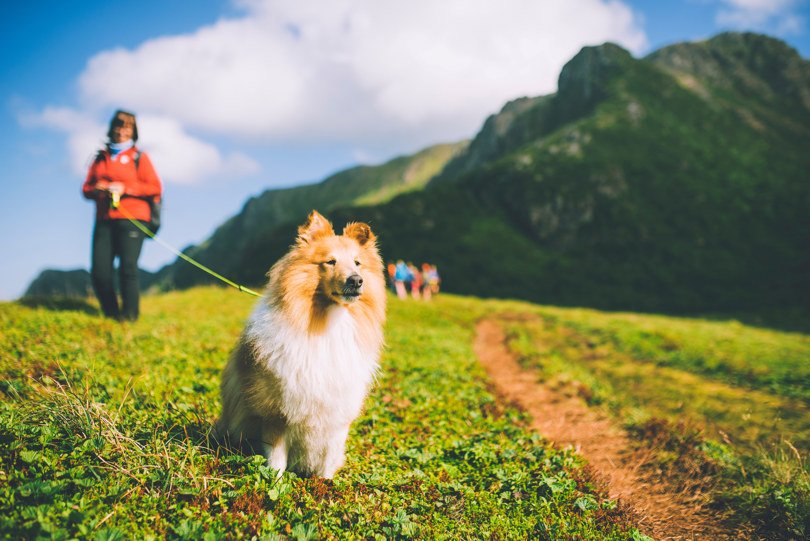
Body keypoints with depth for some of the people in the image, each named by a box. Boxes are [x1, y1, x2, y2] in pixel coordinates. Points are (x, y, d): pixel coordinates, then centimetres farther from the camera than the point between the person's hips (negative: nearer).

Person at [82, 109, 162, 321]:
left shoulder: (139, 157, 10)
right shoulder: (101, 158, 21)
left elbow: (155, 188, 1)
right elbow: (86, 188, 21)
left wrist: (125, 189, -9)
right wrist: (96, 189, -2)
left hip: (131, 219, -4)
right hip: (104, 220, 4)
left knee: (128, 268, -12)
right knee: (99, 271, -5)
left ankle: (130, 316, -4)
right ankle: (111, 315, 9)